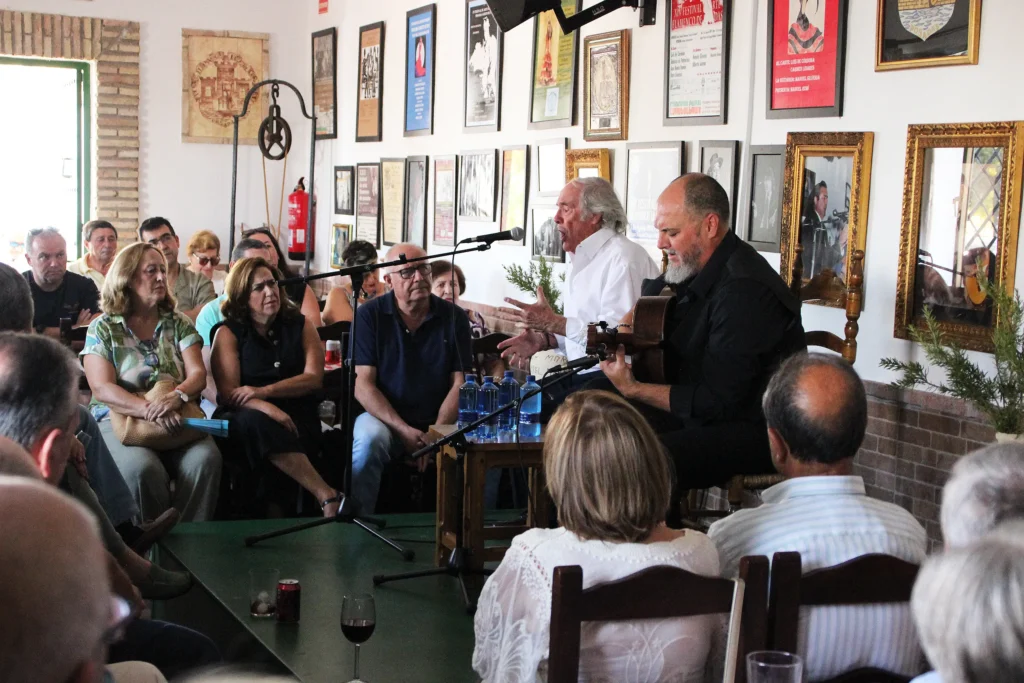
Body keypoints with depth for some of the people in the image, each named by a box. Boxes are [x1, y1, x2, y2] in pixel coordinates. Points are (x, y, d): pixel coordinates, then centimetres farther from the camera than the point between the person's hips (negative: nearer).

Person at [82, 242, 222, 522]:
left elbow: (197, 373, 2)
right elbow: (102, 389, -7)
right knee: (142, 469, -34)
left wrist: (177, 396, -23)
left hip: (177, 418, 2)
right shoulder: (102, 328, 4)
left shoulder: (179, 324, 13)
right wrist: (150, 410, -24)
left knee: (205, 460, -30)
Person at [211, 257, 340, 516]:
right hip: (247, 416, 0)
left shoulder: (300, 326, 12)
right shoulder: (228, 333, 7)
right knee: (255, 422, -37)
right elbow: (228, 393, -5)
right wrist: (269, 409, -25)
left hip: (297, 418, 1)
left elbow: (314, 378, 0)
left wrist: (263, 391, -15)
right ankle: (327, 496, -42)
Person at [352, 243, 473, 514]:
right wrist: (403, 430, -18)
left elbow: (460, 384, 1)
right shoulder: (370, 315, -1)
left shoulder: (454, 317, 4)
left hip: (440, 423, 2)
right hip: (383, 417, -2)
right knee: (370, 440, -35)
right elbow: (363, 384, -7)